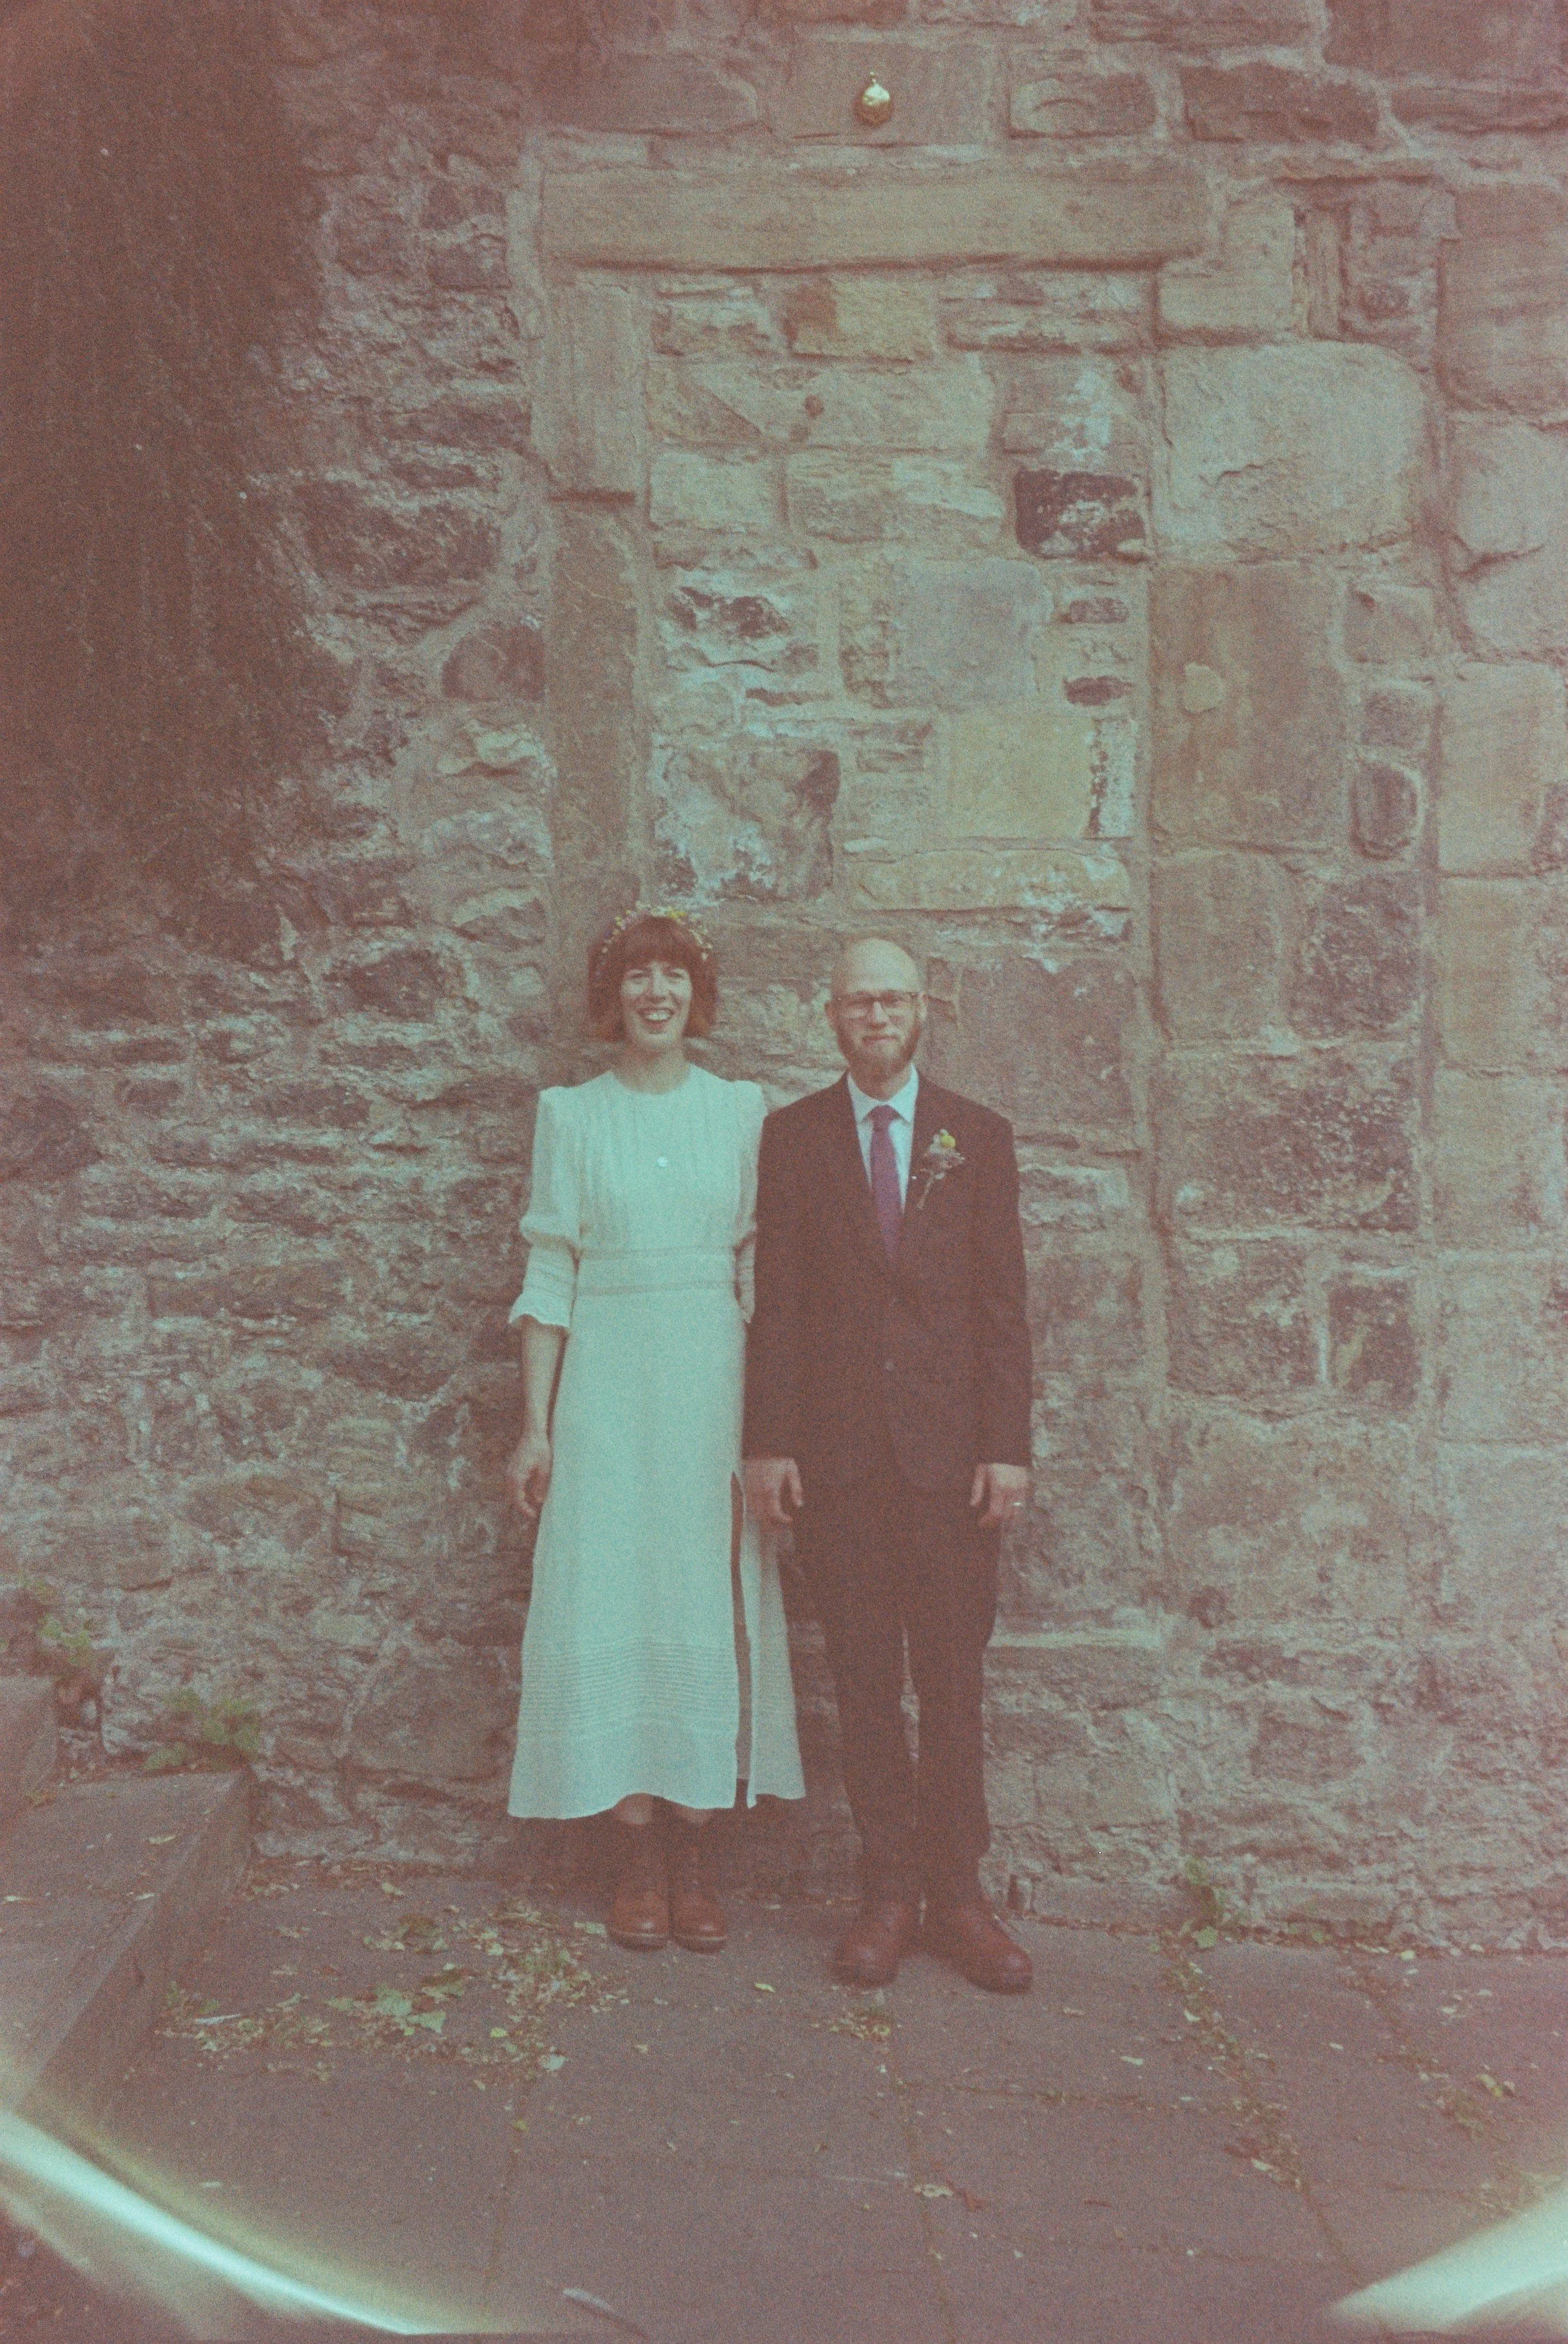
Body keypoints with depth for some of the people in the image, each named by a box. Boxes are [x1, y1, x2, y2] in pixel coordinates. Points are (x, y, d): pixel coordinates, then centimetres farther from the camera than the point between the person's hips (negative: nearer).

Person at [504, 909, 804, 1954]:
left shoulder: (741, 1110, 7)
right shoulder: (571, 1115, 5)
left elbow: (760, 1269, 5)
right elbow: (550, 1276, 3)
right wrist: (535, 1424, -1)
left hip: (714, 1380, 1)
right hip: (607, 1383, 0)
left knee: (709, 1603, 2)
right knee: (610, 1602, 0)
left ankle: (694, 1852, 13)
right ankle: (639, 1853, 12)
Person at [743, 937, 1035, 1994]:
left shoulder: (978, 1137, 8)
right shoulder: (793, 1136, 7)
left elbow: (1003, 1304, 4)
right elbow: (776, 1301, 4)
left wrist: (1009, 1446, -3)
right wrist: (770, 1441, -3)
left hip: (952, 1450, 0)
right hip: (837, 1450, 0)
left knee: (954, 1682, 6)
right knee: (864, 1682, 6)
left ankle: (958, 1895, 19)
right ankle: (889, 1893, 19)